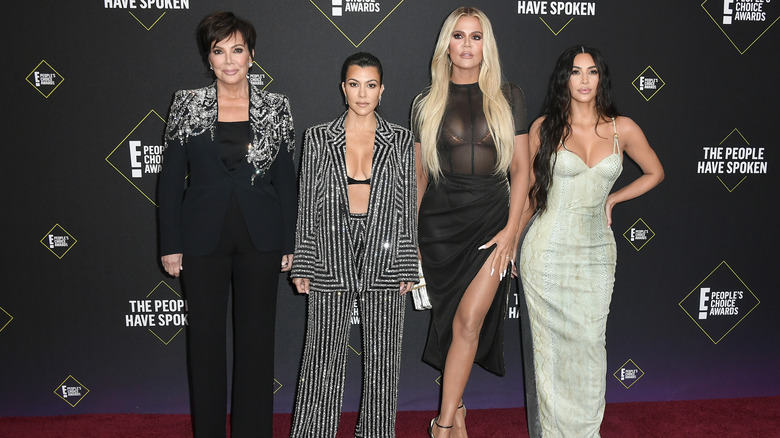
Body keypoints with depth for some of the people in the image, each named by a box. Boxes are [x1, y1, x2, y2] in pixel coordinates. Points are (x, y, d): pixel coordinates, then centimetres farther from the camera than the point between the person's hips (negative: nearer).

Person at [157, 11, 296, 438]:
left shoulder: (275, 107, 1)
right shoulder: (187, 104, 0)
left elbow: (285, 179, 4)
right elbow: (171, 178, 1)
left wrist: (289, 242, 1)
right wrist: (170, 244, -2)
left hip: (260, 238, 0)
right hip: (203, 238, 0)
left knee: (257, 334, 8)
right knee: (205, 334, 9)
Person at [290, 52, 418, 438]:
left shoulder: (400, 140, 5)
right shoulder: (318, 138, 4)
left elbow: (407, 207, 5)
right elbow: (307, 206, 5)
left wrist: (407, 268, 1)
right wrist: (302, 267, 1)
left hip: (383, 255, 1)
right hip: (332, 253, 0)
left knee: (382, 358, 8)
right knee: (323, 357, 4)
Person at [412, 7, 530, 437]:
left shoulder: (508, 97, 6)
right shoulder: (427, 103, 7)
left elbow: (520, 168, 4)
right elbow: (419, 174, 9)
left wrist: (512, 229, -5)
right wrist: (410, 238, 6)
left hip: (492, 218, -1)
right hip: (440, 221, 1)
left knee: (469, 321, -9)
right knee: (453, 321, 8)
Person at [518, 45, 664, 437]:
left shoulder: (623, 129, 2)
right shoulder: (545, 127, -3)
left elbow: (654, 173, 17)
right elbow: (529, 189, 4)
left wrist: (611, 199, 8)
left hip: (596, 251, 2)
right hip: (548, 250, -2)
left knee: (589, 345, 7)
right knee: (549, 345, 6)